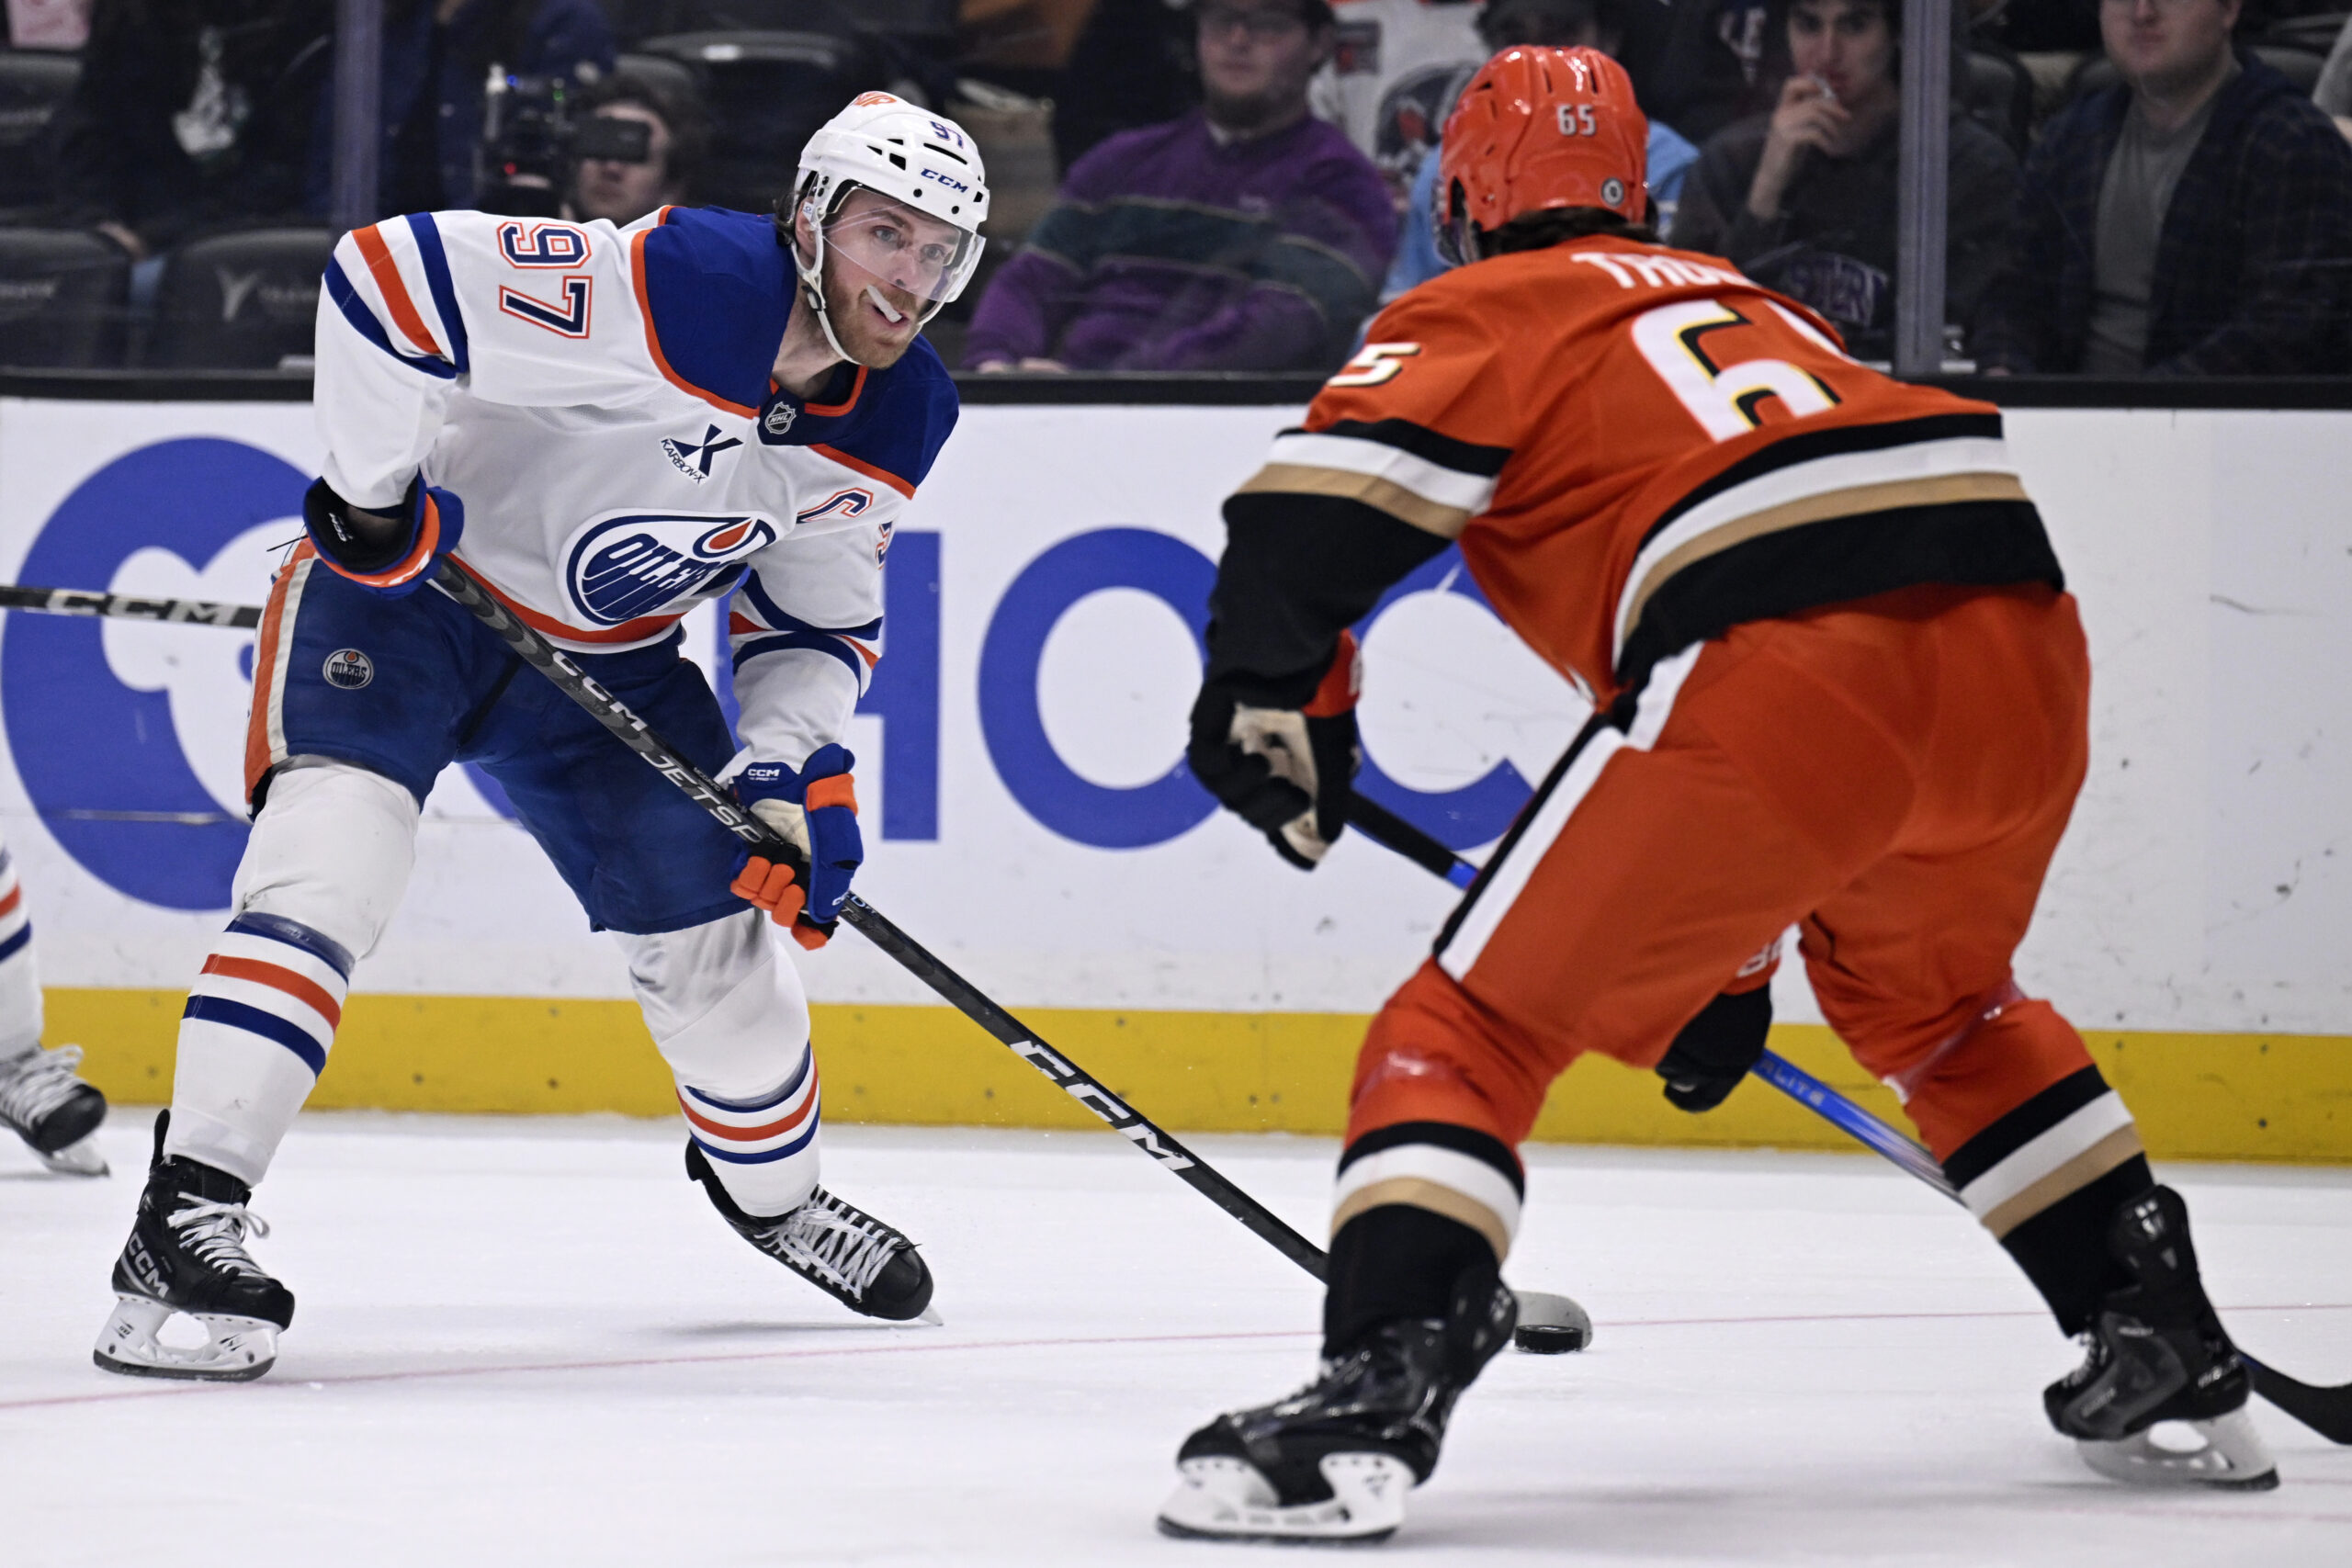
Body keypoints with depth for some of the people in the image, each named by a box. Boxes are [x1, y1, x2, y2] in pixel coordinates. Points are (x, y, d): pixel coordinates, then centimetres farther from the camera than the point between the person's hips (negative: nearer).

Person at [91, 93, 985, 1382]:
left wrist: (794, 766, -11)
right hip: (403, 582, -7)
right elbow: (389, 270, -31)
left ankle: (768, 1180, 41)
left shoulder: (898, 423, -6)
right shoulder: (665, 284, -31)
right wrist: (369, 492, -26)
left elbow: (821, 619, 7)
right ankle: (188, 1209, -31)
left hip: (606, 652, 7)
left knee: (715, 926, 11)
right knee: (336, 843, -26)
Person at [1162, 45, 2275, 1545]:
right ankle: (2173, 1358, 35)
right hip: (2021, 635, 7)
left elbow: (1332, 485, -5)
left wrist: (1272, 689, -5)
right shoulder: (1743, 298, 37)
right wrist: (1734, 947, 42)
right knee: (1929, 998, 34)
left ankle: (1378, 1394, -18)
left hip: (1782, 673, -6)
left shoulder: (1478, 312, 18)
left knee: (1476, 1026, 1)